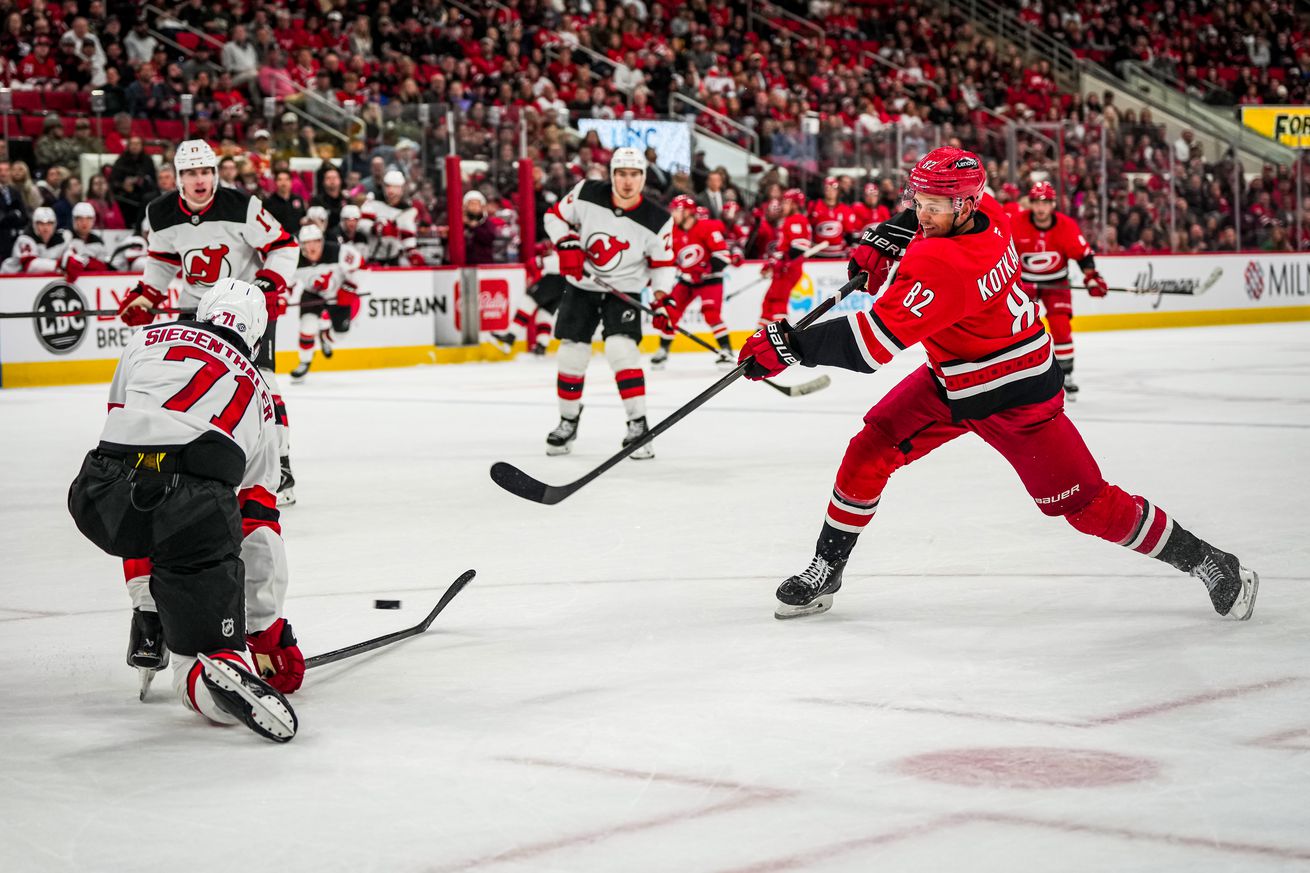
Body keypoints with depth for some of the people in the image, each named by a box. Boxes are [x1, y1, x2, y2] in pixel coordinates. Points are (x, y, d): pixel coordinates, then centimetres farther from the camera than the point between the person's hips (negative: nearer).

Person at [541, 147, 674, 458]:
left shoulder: (657, 220, -15)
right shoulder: (587, 193, -14)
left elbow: (663, 262, -3)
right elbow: (556, 215, 0)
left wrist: (661, 298, -17)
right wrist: (567, 245, -15)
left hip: (623, 291, -2)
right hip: (581, 286, 2)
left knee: (621, 349, -21)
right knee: (572, 355, 4)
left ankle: (638, 425, -14)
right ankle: (568, 422, 24)